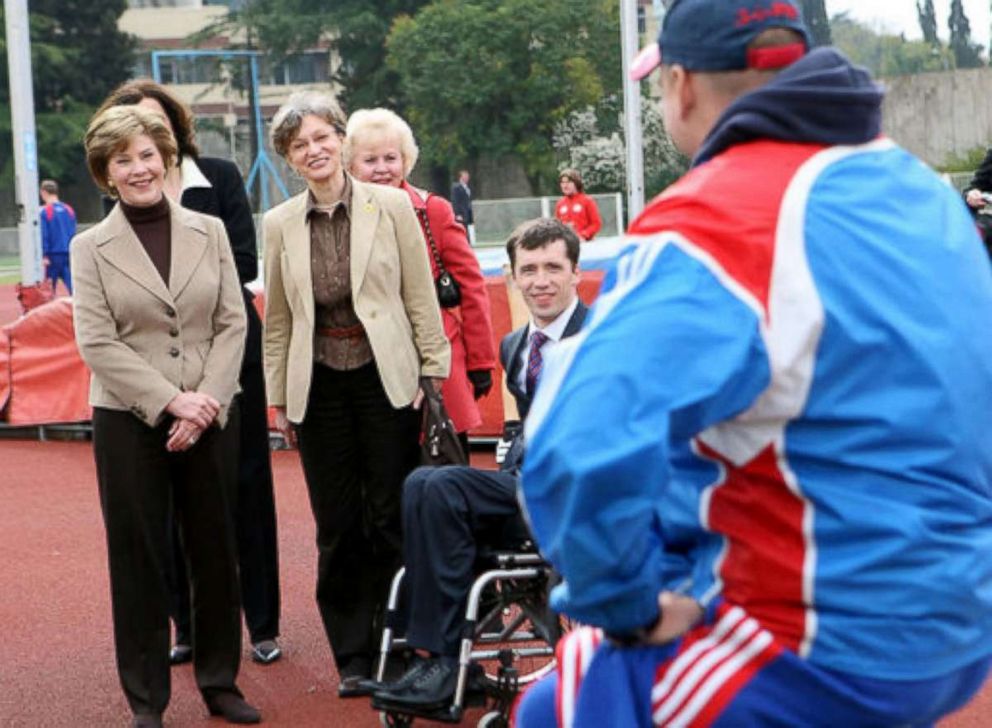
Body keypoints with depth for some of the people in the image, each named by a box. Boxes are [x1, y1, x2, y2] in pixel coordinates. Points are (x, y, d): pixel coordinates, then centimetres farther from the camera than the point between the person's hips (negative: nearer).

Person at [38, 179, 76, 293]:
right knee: (73, 285, -2)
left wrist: (44, 256, -9)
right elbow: (73, 233, 10)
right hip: (68, 254, 4)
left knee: (49, 288, 6)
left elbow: (44, 235, -10)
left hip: (53, 255, -4)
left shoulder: (44, 211, -6)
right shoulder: (69, 209, 8)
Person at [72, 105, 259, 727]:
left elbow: (233, 323, 2)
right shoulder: (91, 248, 1)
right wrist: (171, 401, -14)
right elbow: (97, 343, -6)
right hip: (130, 421, -2)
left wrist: (206, 402, -10)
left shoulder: (209, 231, 6)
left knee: (217, 551, 9)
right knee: (139, 558, 4)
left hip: (211, 415, 2)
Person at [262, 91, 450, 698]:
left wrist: (432, 372, -3)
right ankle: (352, 656, 18)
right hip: (319, 387, 2)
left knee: (392, 520, 2)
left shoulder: (392, 205, -2)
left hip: (385, 379, -2)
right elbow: (278, 320, 10)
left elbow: (422, 297, 0)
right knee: (338, 527, 7)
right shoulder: (280, 224, 5)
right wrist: (280, 398, 9)